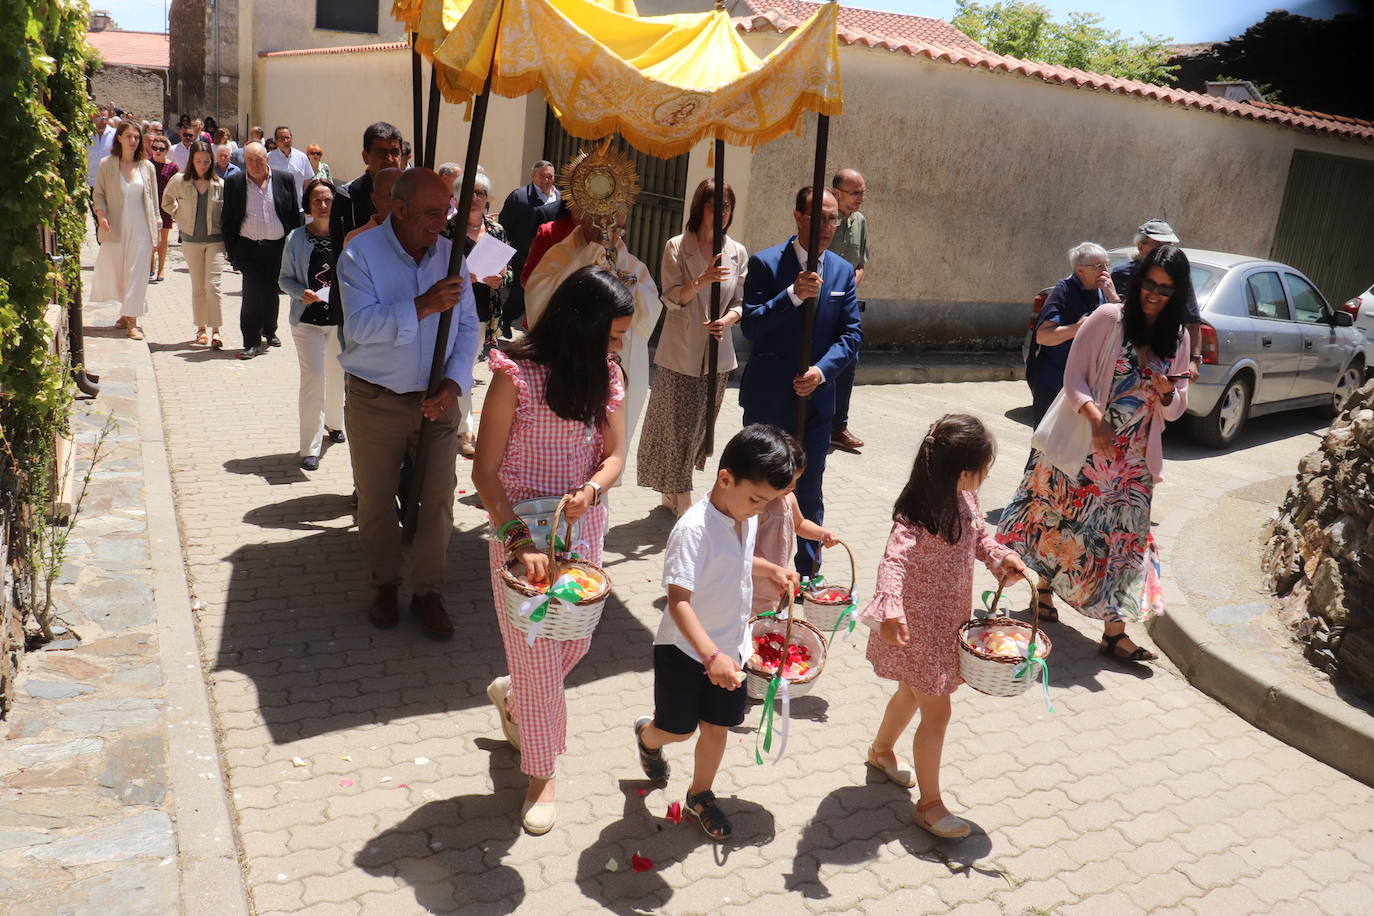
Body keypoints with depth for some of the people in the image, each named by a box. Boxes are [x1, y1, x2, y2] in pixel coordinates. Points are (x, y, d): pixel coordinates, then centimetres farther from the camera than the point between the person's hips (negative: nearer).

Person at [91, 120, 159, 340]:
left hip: (140, 228, 0)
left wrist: (156, 228, 7)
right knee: (114, 273, 5)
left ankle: (132, 320, 0)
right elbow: (98, 194, 4)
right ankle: (127, 312, 24)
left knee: (136, 272, -2)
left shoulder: (147, 167, 5)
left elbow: (153, 199, 10)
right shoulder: (106, 164, 2)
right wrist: (101, 215, -13)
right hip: (114, 228, 0)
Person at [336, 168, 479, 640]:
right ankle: (385, 584, 33)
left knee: (438, 497, 4)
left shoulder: (450, 254, 1)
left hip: (437, 401, 2)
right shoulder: (361, 253, -9)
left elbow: (467, 326, 2)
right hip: (375, 401, -2)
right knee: (375, 500, 11)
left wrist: (453, 383, -11)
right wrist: (423, 305, -29)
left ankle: (428, 591, 22)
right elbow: (361, 325, -22)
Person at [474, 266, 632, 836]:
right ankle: (541, 772, 24)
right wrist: (519, 541, -24)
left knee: (574, 640, 16)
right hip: (519, 529, -5)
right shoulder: (517, 375, -17)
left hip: (583, 527, 5)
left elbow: (614, 456, 3)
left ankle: (510, 694, 48)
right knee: (536, 651, 3)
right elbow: (485, 471, -15)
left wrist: (590, 489, -20)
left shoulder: (608, 374, 0)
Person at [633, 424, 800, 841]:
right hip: (685, 650, -6)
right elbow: (678, 601, -34)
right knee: (679, 729, 12)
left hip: (731, 648, 6)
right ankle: (647, 735, 48)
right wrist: (711, 655, -41)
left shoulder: (748, 519, -4)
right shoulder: (694, 528, -29)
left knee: (717, 727, 16)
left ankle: (700, 795, 40)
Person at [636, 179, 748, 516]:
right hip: (680, 352, -4)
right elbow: (672, 298, -9)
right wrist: (701, 281, -27)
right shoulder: (676, 247, -3)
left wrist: (726, 320, -14)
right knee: (677, 425, -5)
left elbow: (741, 302, 8)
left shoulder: (738, 253, 6)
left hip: (717, 353, 4)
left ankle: (673, 494, 26)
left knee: (700, 425, 11)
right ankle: (682, 502, 3)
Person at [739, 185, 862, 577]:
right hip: (768, 397, -3)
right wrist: (793, 294, -26)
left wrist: (821, 371, -13)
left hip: (816, 395, 3)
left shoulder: (843, 271, 6)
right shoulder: (765, 263, -6)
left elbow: (852, 334, 4)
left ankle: (809, 573, 23)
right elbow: (751, 327, -12)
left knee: (809, 490, 11)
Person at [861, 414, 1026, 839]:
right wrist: (889, 610, -59)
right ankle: (929, 804, 19)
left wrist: (1000, 556, -5)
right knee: (936, 713, 1)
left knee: (912, 692, 28)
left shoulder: (966, 499, -4)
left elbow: (978, 535, 14)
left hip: (951, 619, 9)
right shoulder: (917, 516, -30)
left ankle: (882, 750, 54)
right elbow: (894, 560, -44)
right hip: (919, 626, -9)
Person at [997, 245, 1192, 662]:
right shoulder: (1108, 318, -9)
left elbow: (1175, 409, 7)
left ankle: (1114, 632, 7)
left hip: (1134, 460, 4)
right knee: (1063, 523, 9)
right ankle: (1044, 588, 34)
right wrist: (1095, 417, -26)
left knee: (1123, 537, 2)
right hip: (1084, 448, -3)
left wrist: (1167, 393, -17)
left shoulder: (1178, 339, 4)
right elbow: (1074, 378, -10)